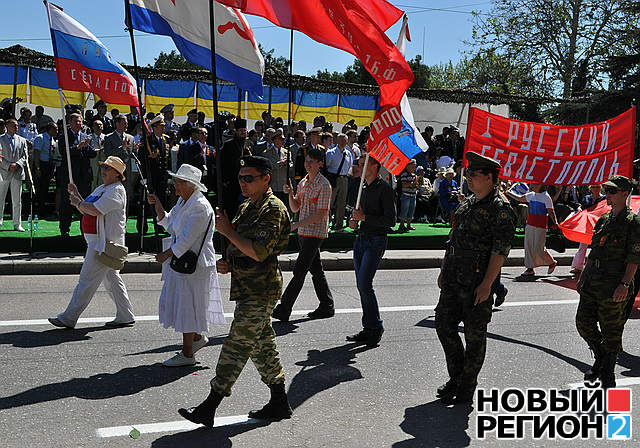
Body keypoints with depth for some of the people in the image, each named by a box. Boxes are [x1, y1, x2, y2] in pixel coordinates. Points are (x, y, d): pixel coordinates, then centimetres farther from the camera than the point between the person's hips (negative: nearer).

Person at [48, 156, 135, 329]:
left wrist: (77, 202, -10)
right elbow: (86, 210, 19)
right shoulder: (101, 188, 18)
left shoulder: (116, 191, -14)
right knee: (112, 279, 13)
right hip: (98, 241, 11)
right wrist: (76, 194, 7)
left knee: (87, 280, -5)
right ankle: (125, 316, 19)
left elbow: (95, 210, -25)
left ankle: (69, 318, 1)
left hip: (105, 242, -11)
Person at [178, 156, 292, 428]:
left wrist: (228, 231, -19)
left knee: (237, 347, -7)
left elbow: (259, 252, -24)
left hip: (260, 292, -10)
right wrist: (228, 265, 5)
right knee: (263, 346, 14)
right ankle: (279, 404, 24)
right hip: (248, 290, 10)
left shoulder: (273, 209, -14)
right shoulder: (246, 207, 17)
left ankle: (208, 409, -3)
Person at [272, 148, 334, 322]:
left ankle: (284, 309, -9)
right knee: (316, 270, 13)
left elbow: (320, 214, -17)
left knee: (299, 271, -9)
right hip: (303, 232, 8)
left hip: (316, 232, -8)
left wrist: (296, 225, -20)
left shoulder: (324, 185, -12)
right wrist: (290, 194, -3)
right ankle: (327, 306, 21)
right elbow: (295, 208, 16)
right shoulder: (303, 183, 13)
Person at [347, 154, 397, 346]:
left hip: (376, 241, -8)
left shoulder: (384, 188, -10)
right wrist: (354, 221, 8)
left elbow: (390, 220, -15)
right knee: (361, 285, 8)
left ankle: (375, 327, -2)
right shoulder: (364, 188, 16)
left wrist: (364, 218, -17)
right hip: (361, 239, 8)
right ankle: (369, 329, 16)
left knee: (364, 283, -14)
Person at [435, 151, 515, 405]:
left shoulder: (500, 209, -12)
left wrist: (487, 284, -20)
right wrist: (444, 270, 18)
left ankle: (467, 389, 16)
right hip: (454, 280, 8)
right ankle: (456, 377, 28)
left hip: (478, 284, -8)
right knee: (444, 326, 11)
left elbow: (501, 250, -16)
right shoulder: (467, 204, 14)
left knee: (474, 335, 3)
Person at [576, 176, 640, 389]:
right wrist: (583, 276, 18)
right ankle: (600, 358, 29)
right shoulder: (603, 220, 15)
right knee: (583, 322, 8)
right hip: (593, 283, 7)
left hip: (615, 287, -7)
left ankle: (608, 373, 15)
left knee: (611, 332, 2)